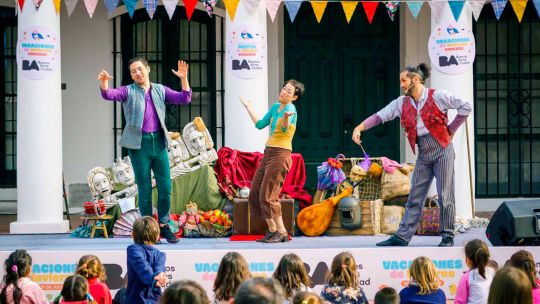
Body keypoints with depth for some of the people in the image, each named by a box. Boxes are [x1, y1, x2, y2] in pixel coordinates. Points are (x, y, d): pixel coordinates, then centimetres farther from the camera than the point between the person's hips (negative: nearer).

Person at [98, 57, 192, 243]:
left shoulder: (160, 90, 12)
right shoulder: (128, 92, 4)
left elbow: (184, 99, 6)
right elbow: (109, 95, -13)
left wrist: (184, 79, -8)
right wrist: (103, 82, -34)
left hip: (159, 142, 3)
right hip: (139, 144, -3)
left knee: (165, 187, 2)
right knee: (144, 189, 1)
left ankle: (164, 226, 15)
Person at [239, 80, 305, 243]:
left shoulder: (290, 108, -12)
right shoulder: (275, 107, 13)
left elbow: (284, 128, -31)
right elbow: (260, 124, 23)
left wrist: (286, 117, -52)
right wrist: (248, 107, 30)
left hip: (280, 155, -9)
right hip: (268, 154, 9)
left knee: (267, 196, -12)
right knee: (255, 195, 8)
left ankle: (281, 232, -4)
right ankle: (272, 230, 16)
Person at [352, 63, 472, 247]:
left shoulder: (437, 96, -7)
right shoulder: (402, 103, 8)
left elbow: (466, 107, -6)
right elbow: (380, 116, 3)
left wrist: (451, 129, -4)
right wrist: (360, 127, -10)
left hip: (442, 150, -5)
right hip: (423, 154, 5)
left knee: (445, 196, -4)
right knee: (415, 197, 3)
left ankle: (447, 236, 3)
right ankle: (403, 236, 2)